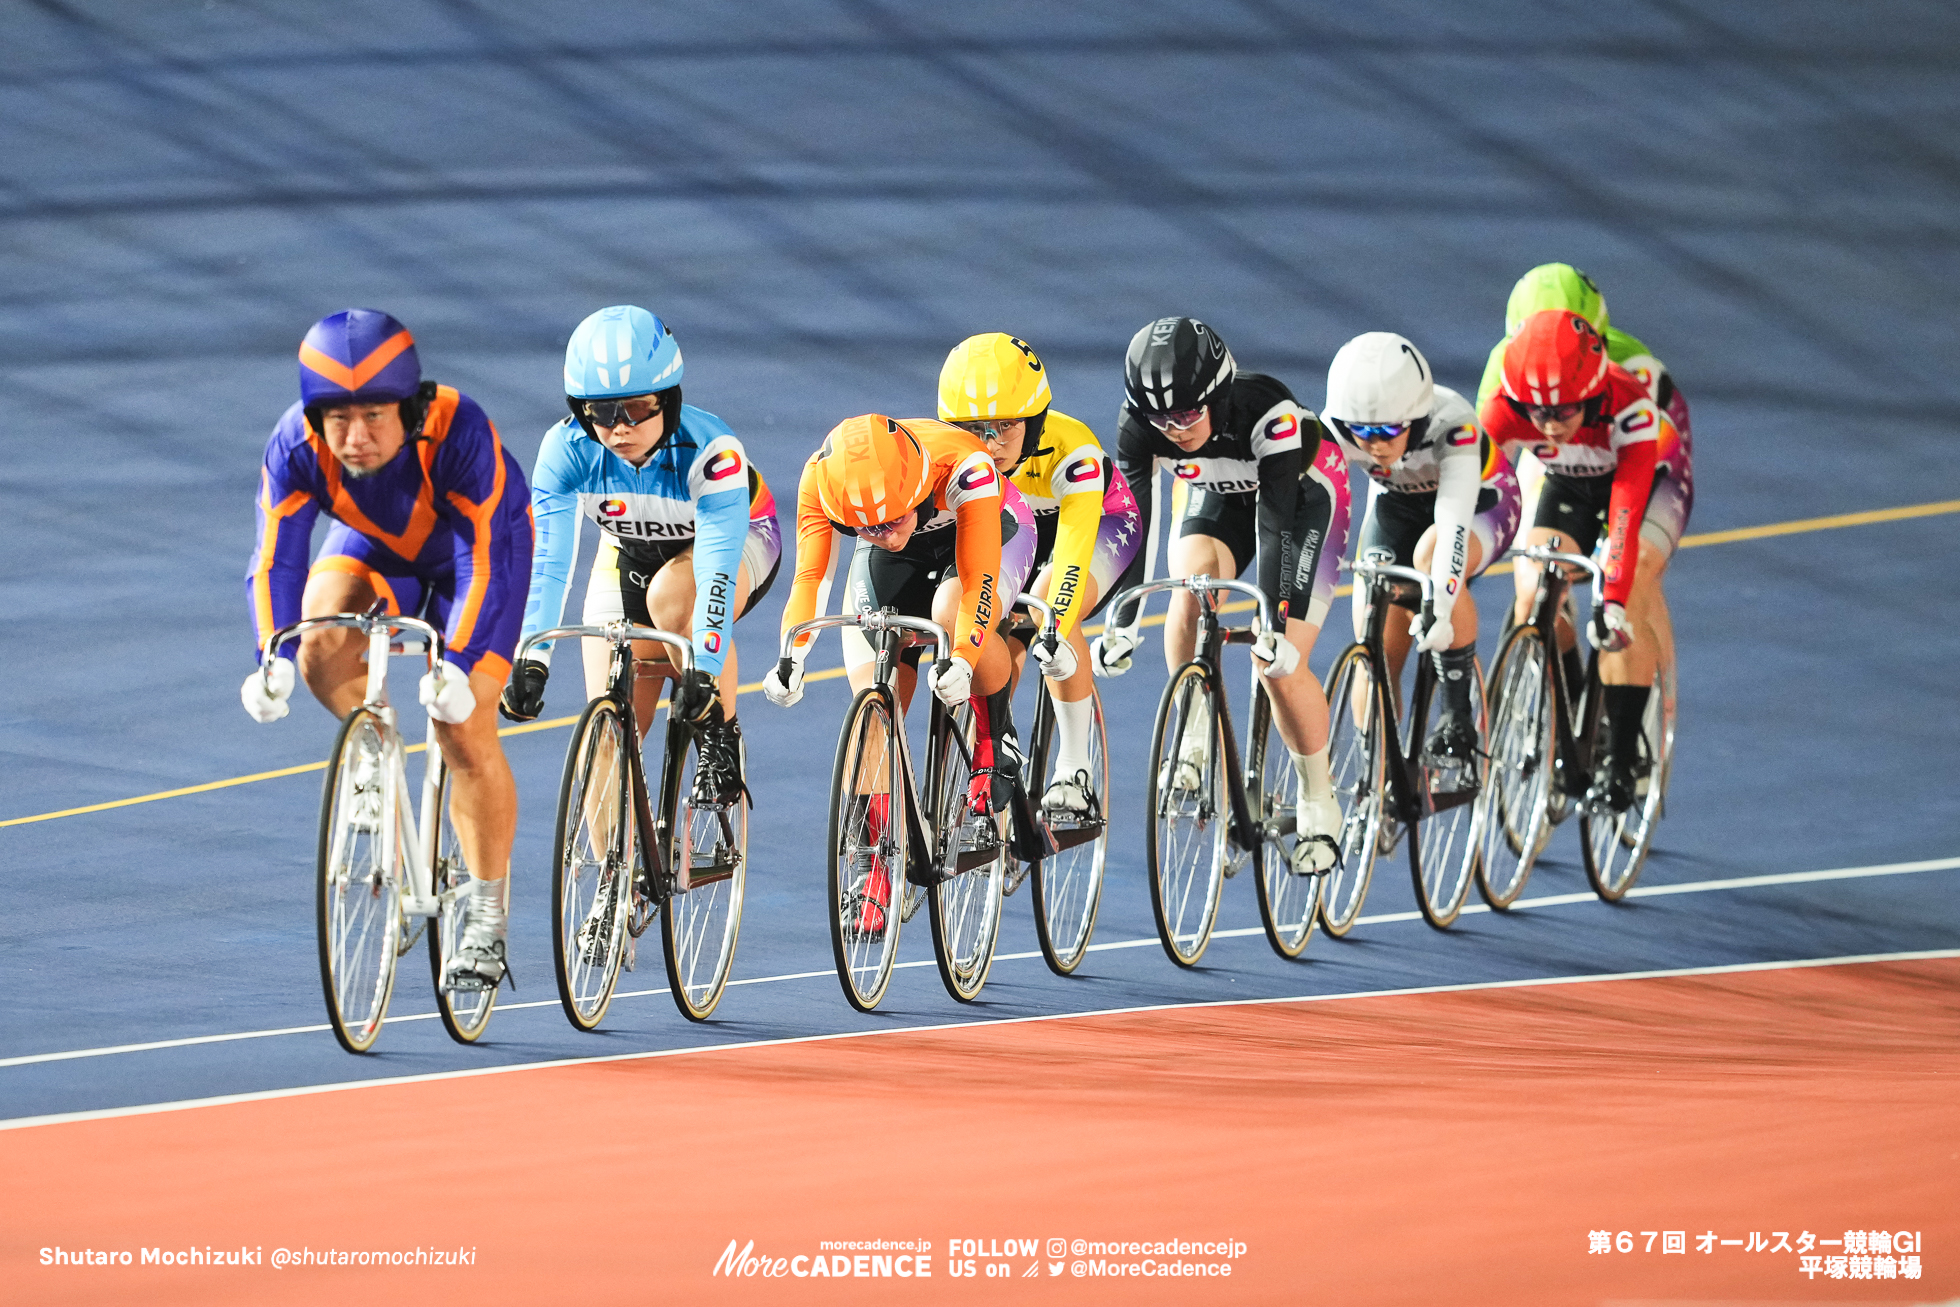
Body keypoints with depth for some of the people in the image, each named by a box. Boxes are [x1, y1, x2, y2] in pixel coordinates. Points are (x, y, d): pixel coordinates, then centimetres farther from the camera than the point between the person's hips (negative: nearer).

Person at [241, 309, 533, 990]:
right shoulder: (296, 446, -31)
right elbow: (276, 559, -28)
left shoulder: (459, 432, -39)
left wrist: (457, 664, -46)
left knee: (465, 730, -13)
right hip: (373, 546, 3)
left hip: (477, 547, -3)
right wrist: (273, 659, -43)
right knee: (322, 656, -28)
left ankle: (488, 916, 4)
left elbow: (483, 558, -35)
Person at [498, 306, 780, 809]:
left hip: (741, 542, -4)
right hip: (630, 555, 4)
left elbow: (717, 573, -44)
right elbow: (548, 560, -34)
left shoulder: (709, 450, -37)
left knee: (672, 595, -38)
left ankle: (722, 737, -18)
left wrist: (704, 670, -55)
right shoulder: (566, 448, -28)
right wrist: (531, 661, -46)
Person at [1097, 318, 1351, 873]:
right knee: (1191, 582, -30)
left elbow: (1274, 521, -40)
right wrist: (1122, 622, -39)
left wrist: (1274, 624, -46)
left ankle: (1319, 806, 5)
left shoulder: (1268, 412, -39)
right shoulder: (1140, 425, -28)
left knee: (1280, 664, -15)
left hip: (1302, 497, -3)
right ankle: (1196, 741, -16)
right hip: (1220, 497, 3)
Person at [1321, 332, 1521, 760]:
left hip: (1480, 502, -4)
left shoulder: (1452, 424, -39)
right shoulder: (1336, 428, -28)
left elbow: (1453, 520, -50)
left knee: (1431, 552, -37)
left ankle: (1459, 713, -25)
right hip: (1397, 505, 4)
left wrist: (1440, 607, -62)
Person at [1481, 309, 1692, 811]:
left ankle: (1621, 759, -18)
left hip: (1649, 478, -3)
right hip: (1569, 486, 3)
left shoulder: (1628, 407, -42)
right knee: (1535, 602, -18)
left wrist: (1614, 600, -57)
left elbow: (1627, 510, -48)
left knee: (1627, 608, -26)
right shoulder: (1508, 411, -32)